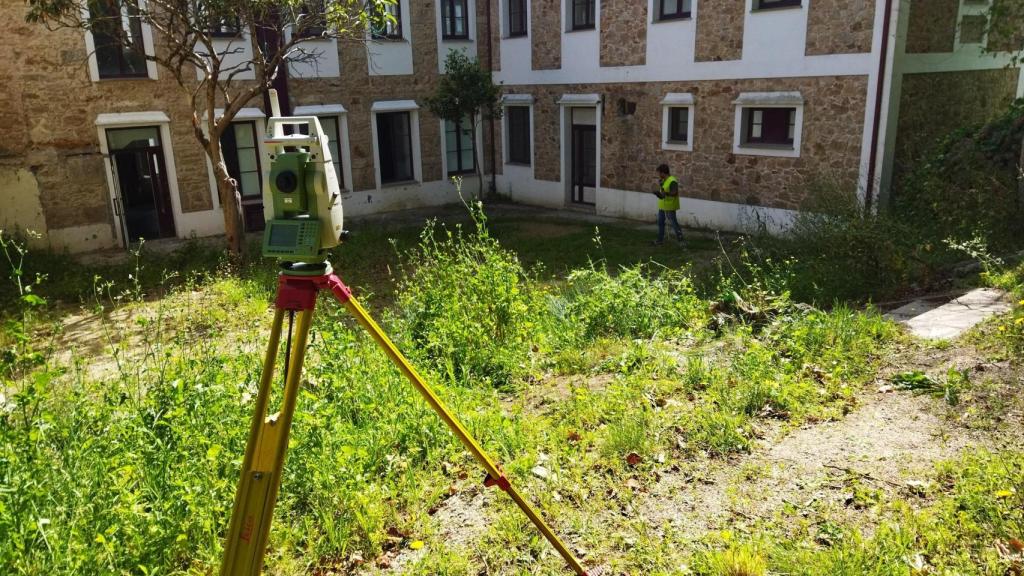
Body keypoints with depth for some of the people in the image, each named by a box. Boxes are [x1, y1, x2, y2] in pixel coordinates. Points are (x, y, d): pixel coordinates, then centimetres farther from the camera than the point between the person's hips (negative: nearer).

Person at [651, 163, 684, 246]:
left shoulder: (672, 181, -20)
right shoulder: (664, 180, 8)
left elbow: (675, 193, -27)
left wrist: (665, 194, -36)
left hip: (669, 207, -10)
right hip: (662, 206, 10)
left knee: (673, 222, -5)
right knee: (660, 222, 16)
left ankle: (680, 239, 3)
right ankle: (660, 240, 26)